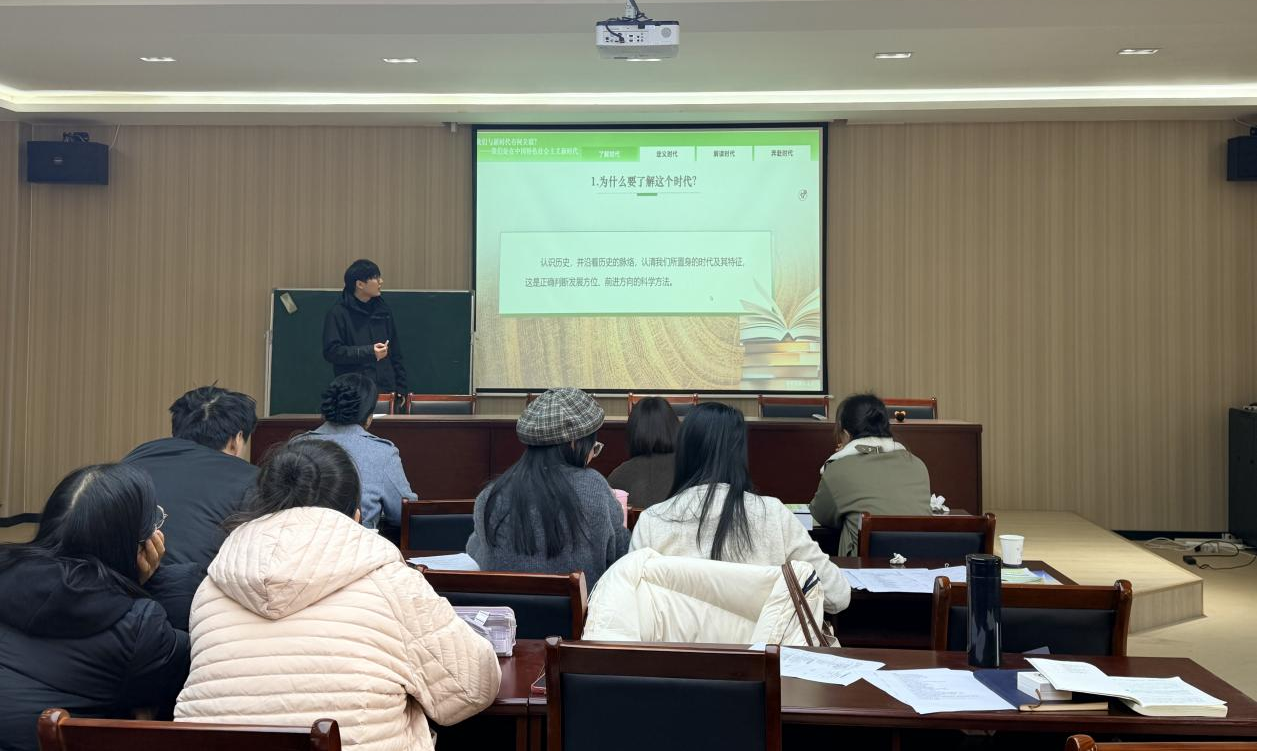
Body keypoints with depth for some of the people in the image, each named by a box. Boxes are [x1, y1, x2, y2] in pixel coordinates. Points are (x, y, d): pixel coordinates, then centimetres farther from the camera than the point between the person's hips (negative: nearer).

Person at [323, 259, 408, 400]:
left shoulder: (383, 310, 12)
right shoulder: (338, 313, -4)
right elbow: (331, 351, -9)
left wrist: (402, 388, 9)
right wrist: (369, 352, -17)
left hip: (387, 390, 5)